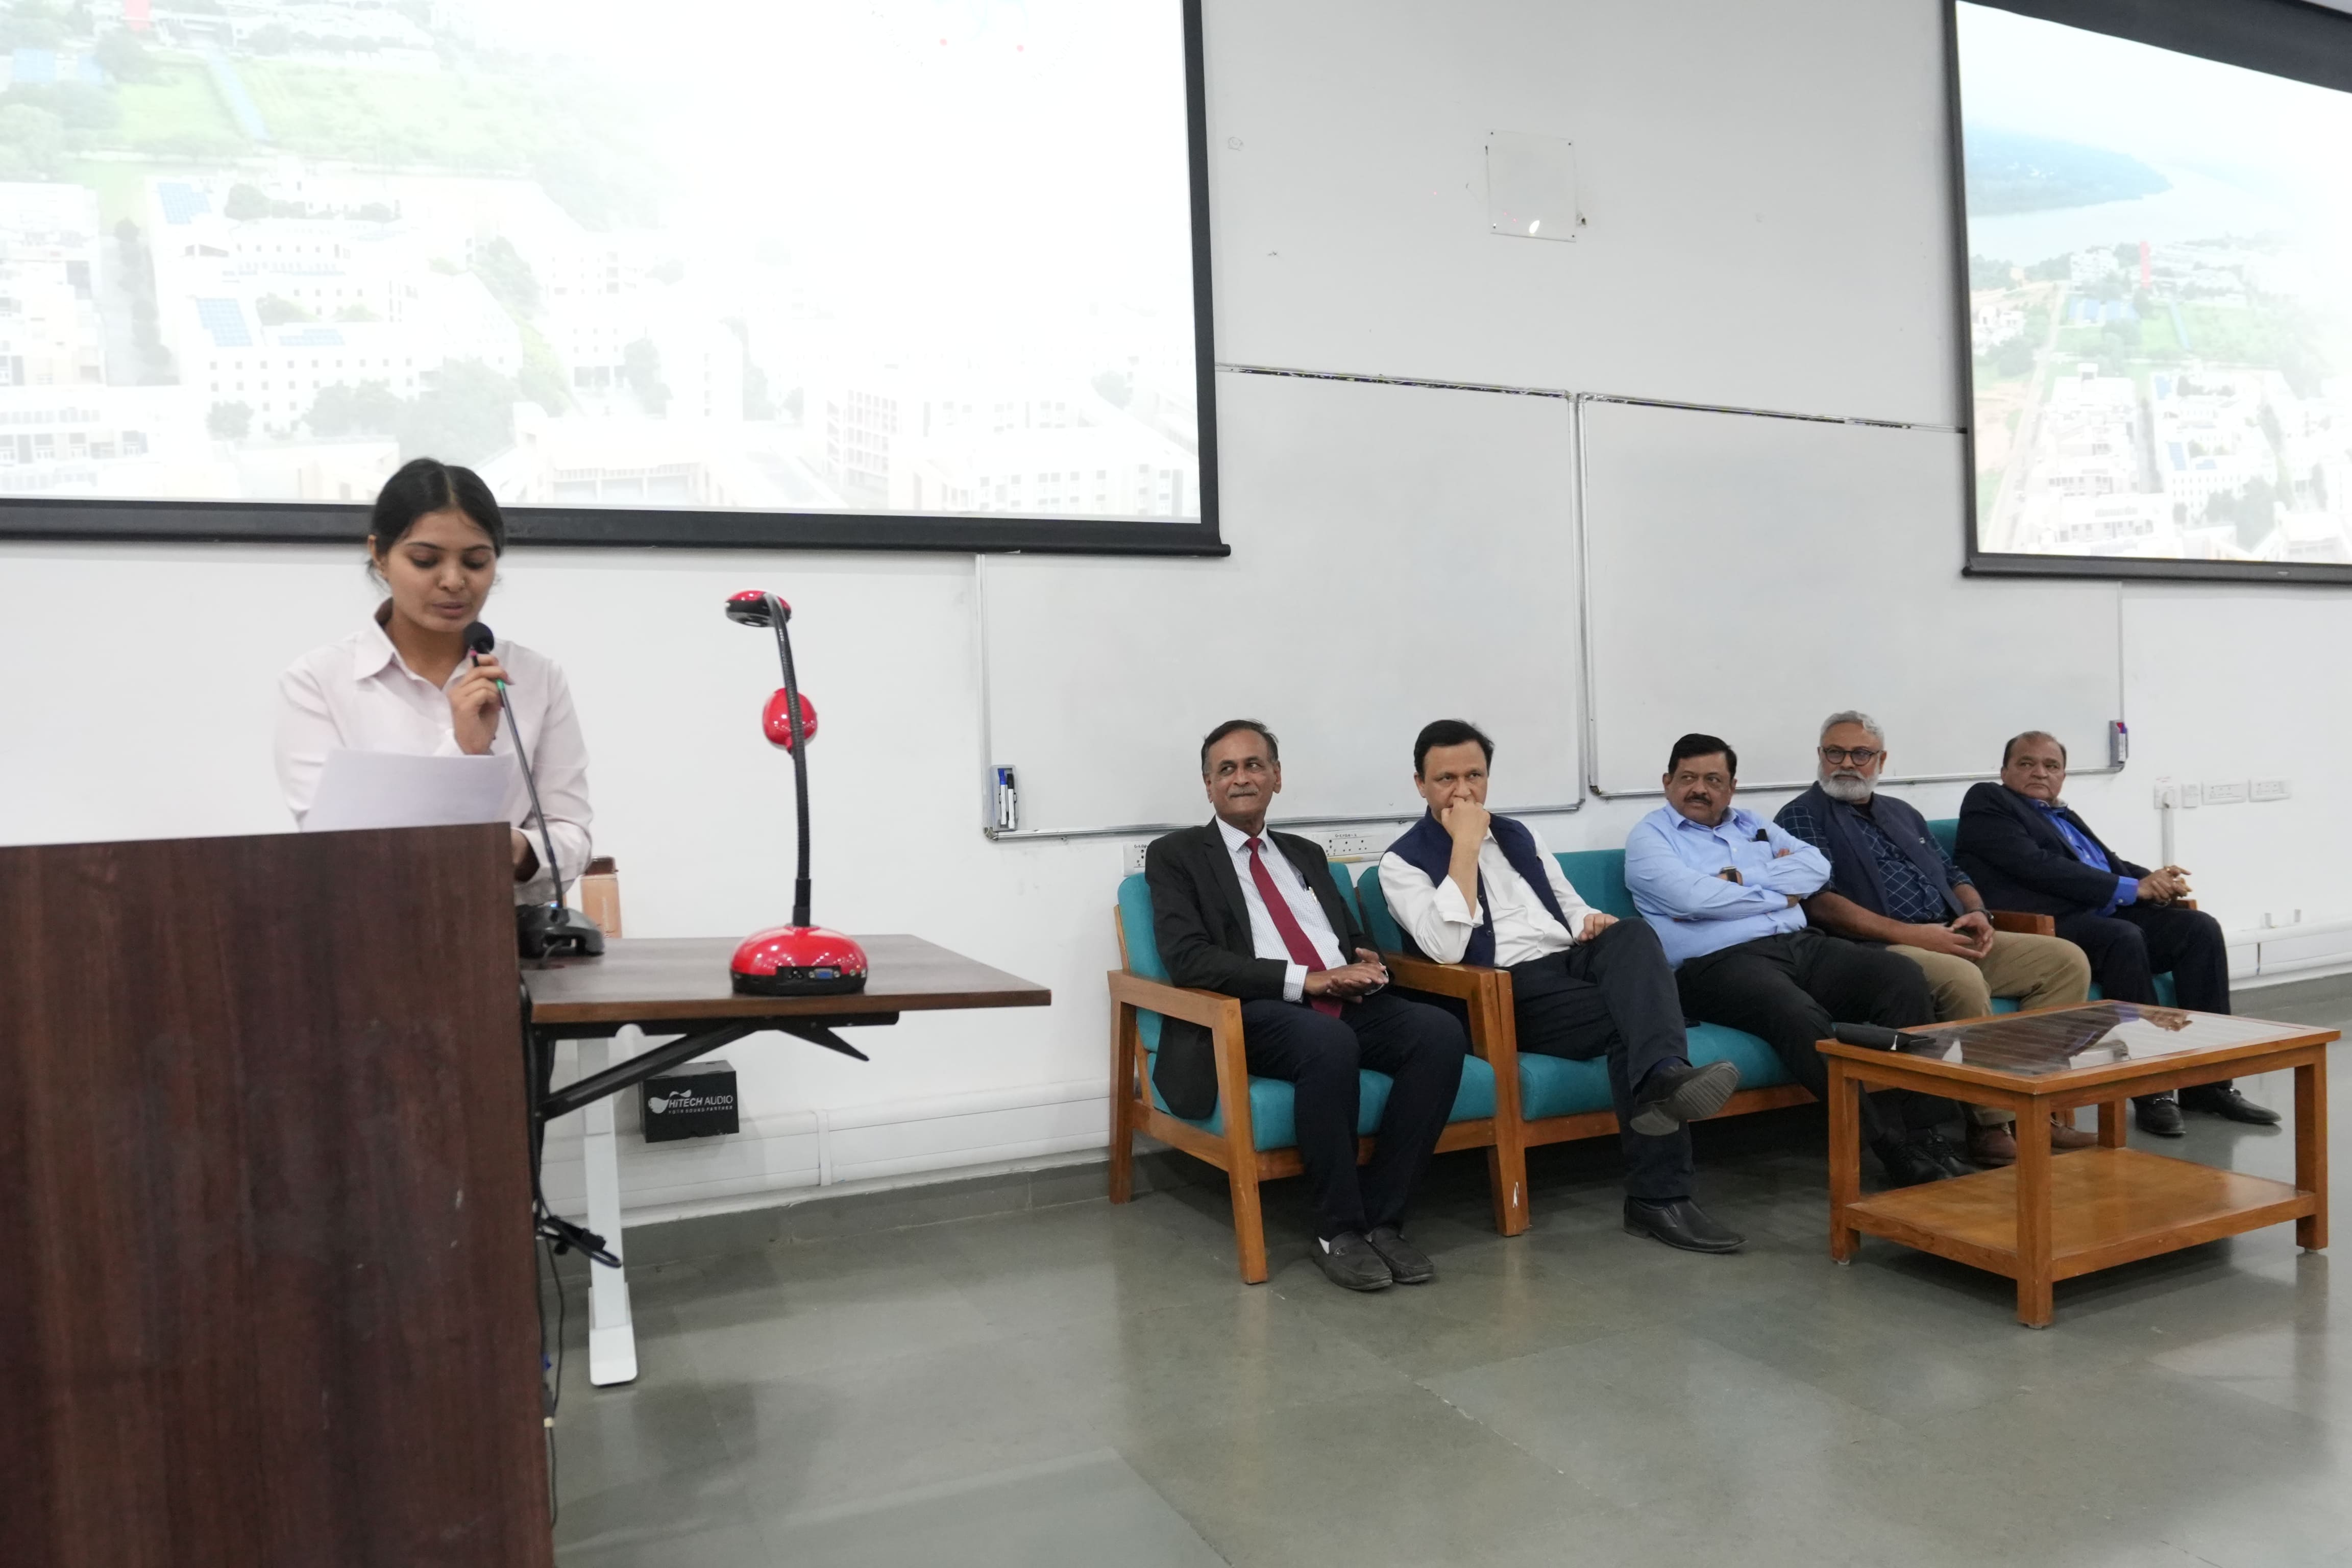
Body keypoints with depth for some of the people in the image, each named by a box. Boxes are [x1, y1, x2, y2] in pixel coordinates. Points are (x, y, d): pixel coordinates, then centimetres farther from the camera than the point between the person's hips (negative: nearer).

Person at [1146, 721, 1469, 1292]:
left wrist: (1369, 967, -2)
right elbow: (1188, 959, -8)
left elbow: (1357, 939, 25)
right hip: (1254, 1015, -5)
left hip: (1348, 1005, 6)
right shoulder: (1177, 855, 7)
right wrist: (1305, 980, -17)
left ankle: (1383, 1218, -13)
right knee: (1330, 1042, -38)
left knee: (1441, 1030, -24)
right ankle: (1338, 1230, -19)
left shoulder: (1306, 854, 25)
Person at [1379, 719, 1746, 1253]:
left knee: (1631, 933, -30)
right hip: (1508, 991, -5)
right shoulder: (1403, 862, 2)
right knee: (1629, 1022, -30)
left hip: (1572, 962, 6)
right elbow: (1446, 949, -14)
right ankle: (1660, 1197, -35)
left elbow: (1569, 904, 26)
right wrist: (1465, 846, -12)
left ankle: (1663, 1076, -50)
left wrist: (1589, 922, -1)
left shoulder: (1520, 836, 24)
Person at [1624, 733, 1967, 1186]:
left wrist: (1742, 881, -5)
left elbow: (1816, 868, 9)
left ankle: (1922, 1133, -16)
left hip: (1803, 945, 7)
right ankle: (1893, 1148, -29)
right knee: (1799, 1015, -36)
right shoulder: (1649, 837, 7)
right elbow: (1694, 898, -12)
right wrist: (1779, 896, 1)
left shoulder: (1752, 825, 25)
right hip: (1722, 962, -6)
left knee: (1903, 975, -17)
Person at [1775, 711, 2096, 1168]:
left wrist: (1977, 913, 2)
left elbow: (1953, 874, 27)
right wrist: (1909, 934, -17)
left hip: (1953, 939, 8)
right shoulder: (1802, 817, 1)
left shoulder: (1903, 814, 26)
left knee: (2067, 960, -6)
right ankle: (1989, 1128, -22)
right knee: (1963, 980, -35)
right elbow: (1819, 903, -12)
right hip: (1881, 950, -8)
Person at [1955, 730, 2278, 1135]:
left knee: (2201, 927, -12)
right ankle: (2149, 1091, -25)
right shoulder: (1986, 802, 1)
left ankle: (2206, 1081, -9)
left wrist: (2157, 881, -4)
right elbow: (2038, 866, -11)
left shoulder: (2065, 816, 28)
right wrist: (2132, 888, -12)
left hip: (2109, 914, 8)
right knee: (2124, 937, -33)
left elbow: (2112, 863, 21)